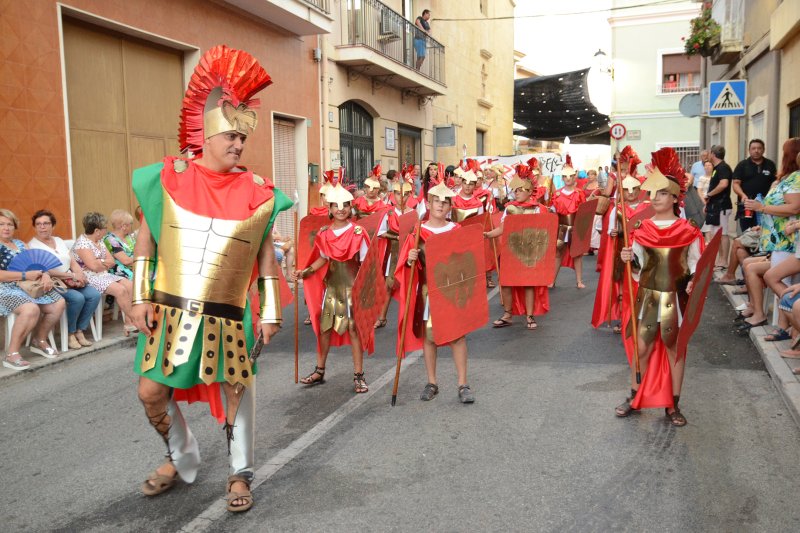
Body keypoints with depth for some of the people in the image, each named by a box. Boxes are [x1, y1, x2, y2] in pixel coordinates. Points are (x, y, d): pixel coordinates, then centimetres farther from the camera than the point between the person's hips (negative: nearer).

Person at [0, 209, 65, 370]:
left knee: (59, 303, -9)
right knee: (31, 309, -35)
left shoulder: (20, 244, 19)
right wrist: (25, 275, -19)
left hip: (29, 286, 8)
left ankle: (39, 341, 11)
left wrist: (45, 275, -9)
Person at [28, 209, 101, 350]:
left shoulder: (59, 240, 17)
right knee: (77, 298, -31)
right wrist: (73, 275, -18)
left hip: (71, 282, 7)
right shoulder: (32, 245, -4)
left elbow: (73, 262, 13)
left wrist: (81, 275, -9)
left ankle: (79, 331, -5)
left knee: (94, 295, -18)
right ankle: (70, 334, -11)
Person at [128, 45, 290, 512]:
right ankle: (182, 460, 35)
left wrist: (270, 312, 0)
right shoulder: (169, 177, -2)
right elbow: (146, 241, 4)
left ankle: (240, 475, 26)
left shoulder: (257, 191, -2)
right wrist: (141, 296, -2)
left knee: (236, 393, 5)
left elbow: (266, 254, 3)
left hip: (228, 317, -1)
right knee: (152, 392, 7)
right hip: (170, 312, 2)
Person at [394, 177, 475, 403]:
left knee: (458, 333, -1)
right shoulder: (418, 232, 1)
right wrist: (410, 259, -20)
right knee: (428, 335, 6)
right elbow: (407, 265, 1)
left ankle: (463, 384, 8)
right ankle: (432, 382, 21)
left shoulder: (457, 231, 3)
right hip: (428, 289, 0)